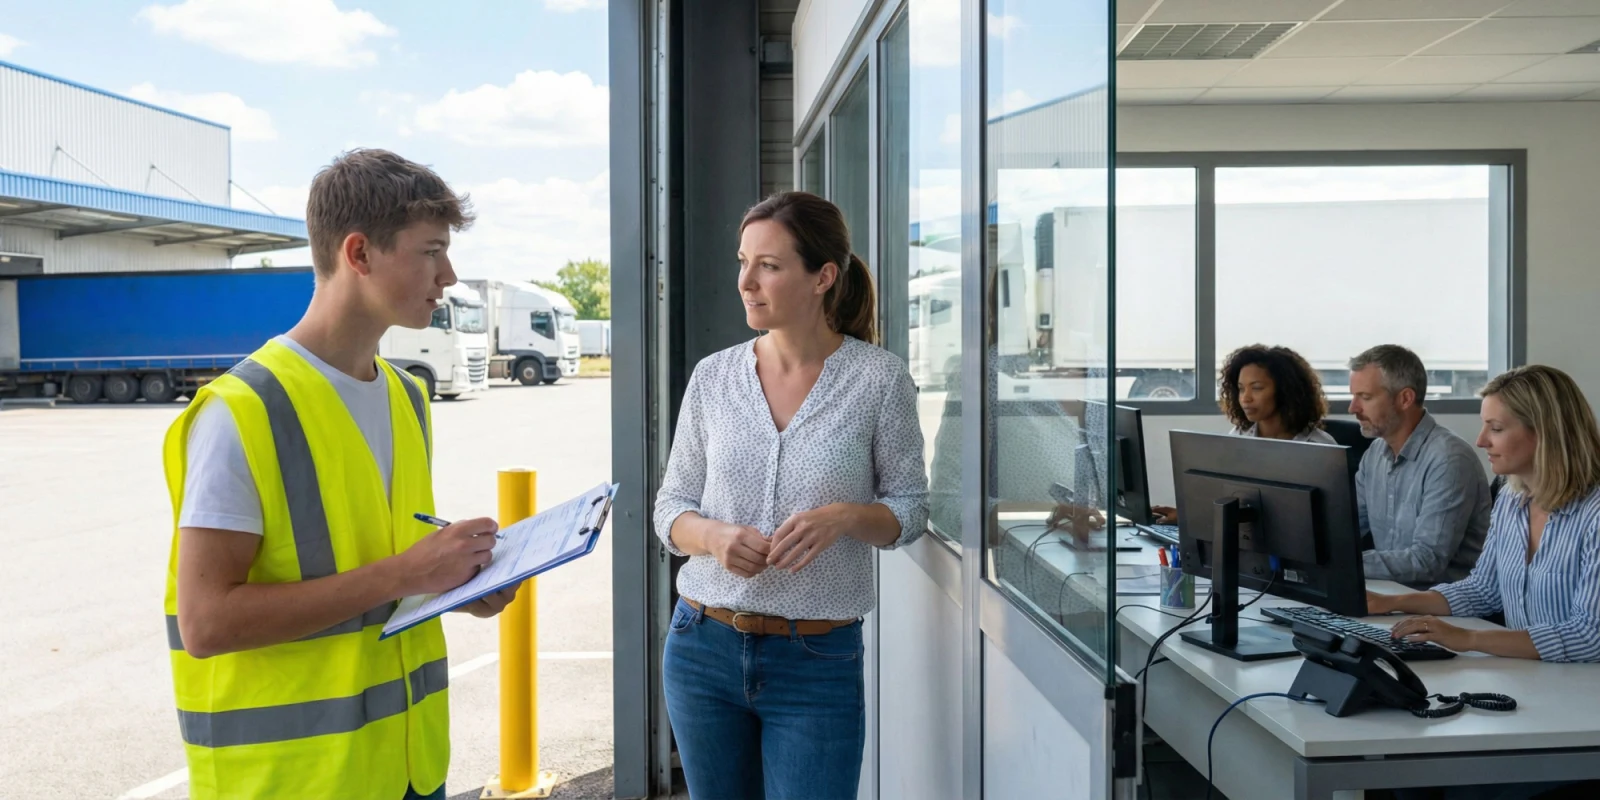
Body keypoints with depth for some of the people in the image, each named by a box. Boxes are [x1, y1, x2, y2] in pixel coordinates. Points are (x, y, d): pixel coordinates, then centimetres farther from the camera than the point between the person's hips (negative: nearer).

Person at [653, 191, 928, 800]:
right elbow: (670, 507, 6)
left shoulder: (878, 378, -6)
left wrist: (845, 516, -20)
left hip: (818, 662, -3)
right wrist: (713, 536, -15)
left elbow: (910, 507, 0)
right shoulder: (713, 376, 1)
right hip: (704, 647, 3)